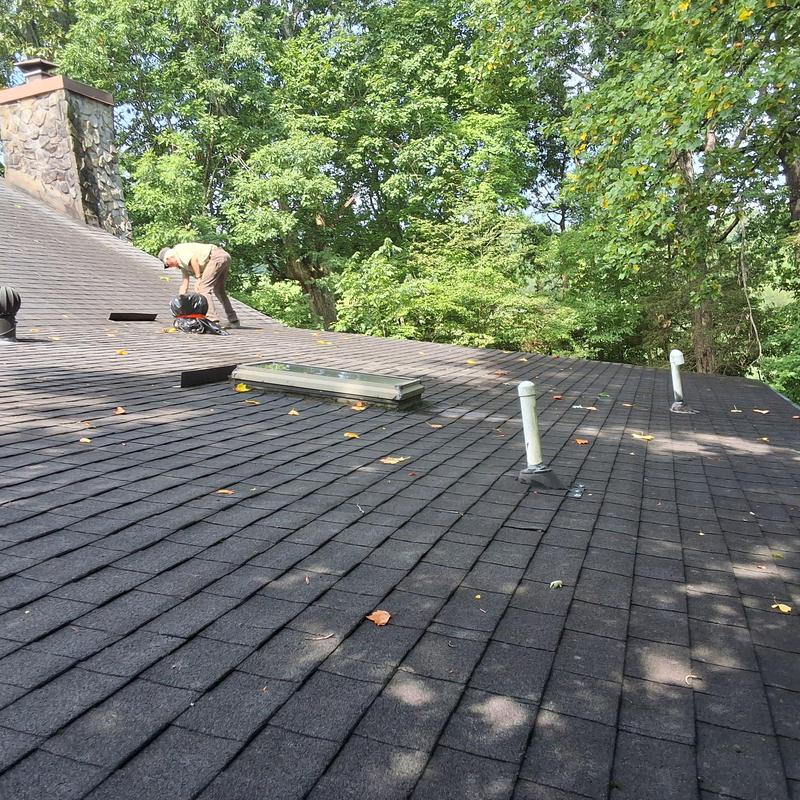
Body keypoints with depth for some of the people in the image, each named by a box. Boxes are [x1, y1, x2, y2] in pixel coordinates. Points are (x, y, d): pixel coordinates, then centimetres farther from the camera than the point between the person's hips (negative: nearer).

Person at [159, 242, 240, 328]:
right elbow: (184, 285, 28)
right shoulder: (182, 264, 27)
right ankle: (233, 321, 22)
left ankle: (212, 320, -16)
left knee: (203, 288, -10)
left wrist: (198, 279, -10)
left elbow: (193, 259, -16)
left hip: (217, 256, -10)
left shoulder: (179, 250, 1)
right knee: (219, 291, 19)